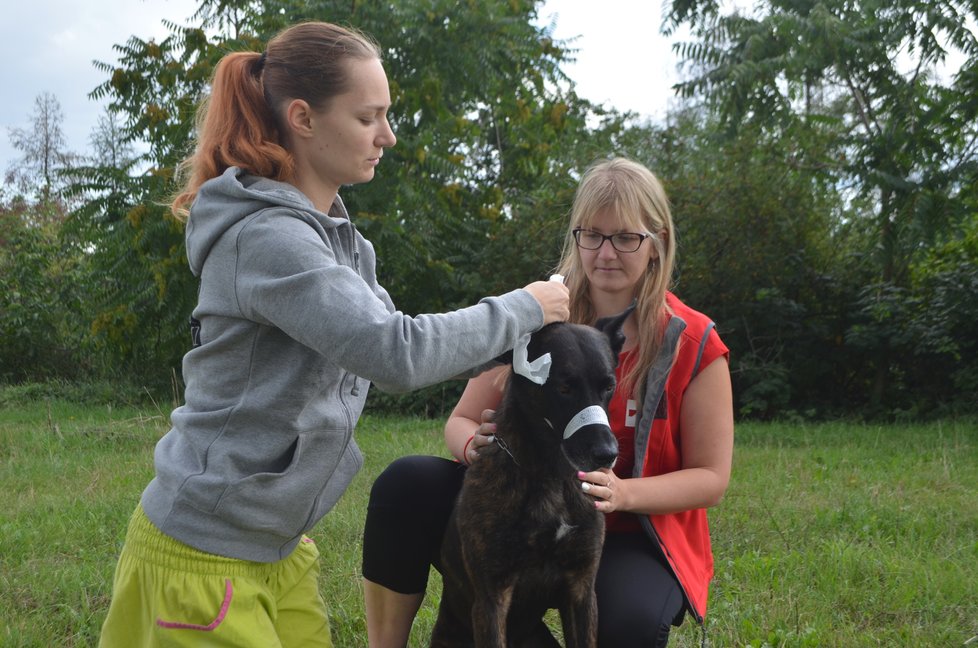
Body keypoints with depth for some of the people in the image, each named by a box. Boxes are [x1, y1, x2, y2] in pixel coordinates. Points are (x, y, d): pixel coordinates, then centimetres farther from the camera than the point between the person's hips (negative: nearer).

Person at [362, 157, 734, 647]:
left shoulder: (693, 344, -8)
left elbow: (710, 477, -5)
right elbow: (461, 421, 2)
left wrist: (622, 493, -25)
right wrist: (475, 445, -25)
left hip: (630, 537, -2)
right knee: (408, 482, -23)